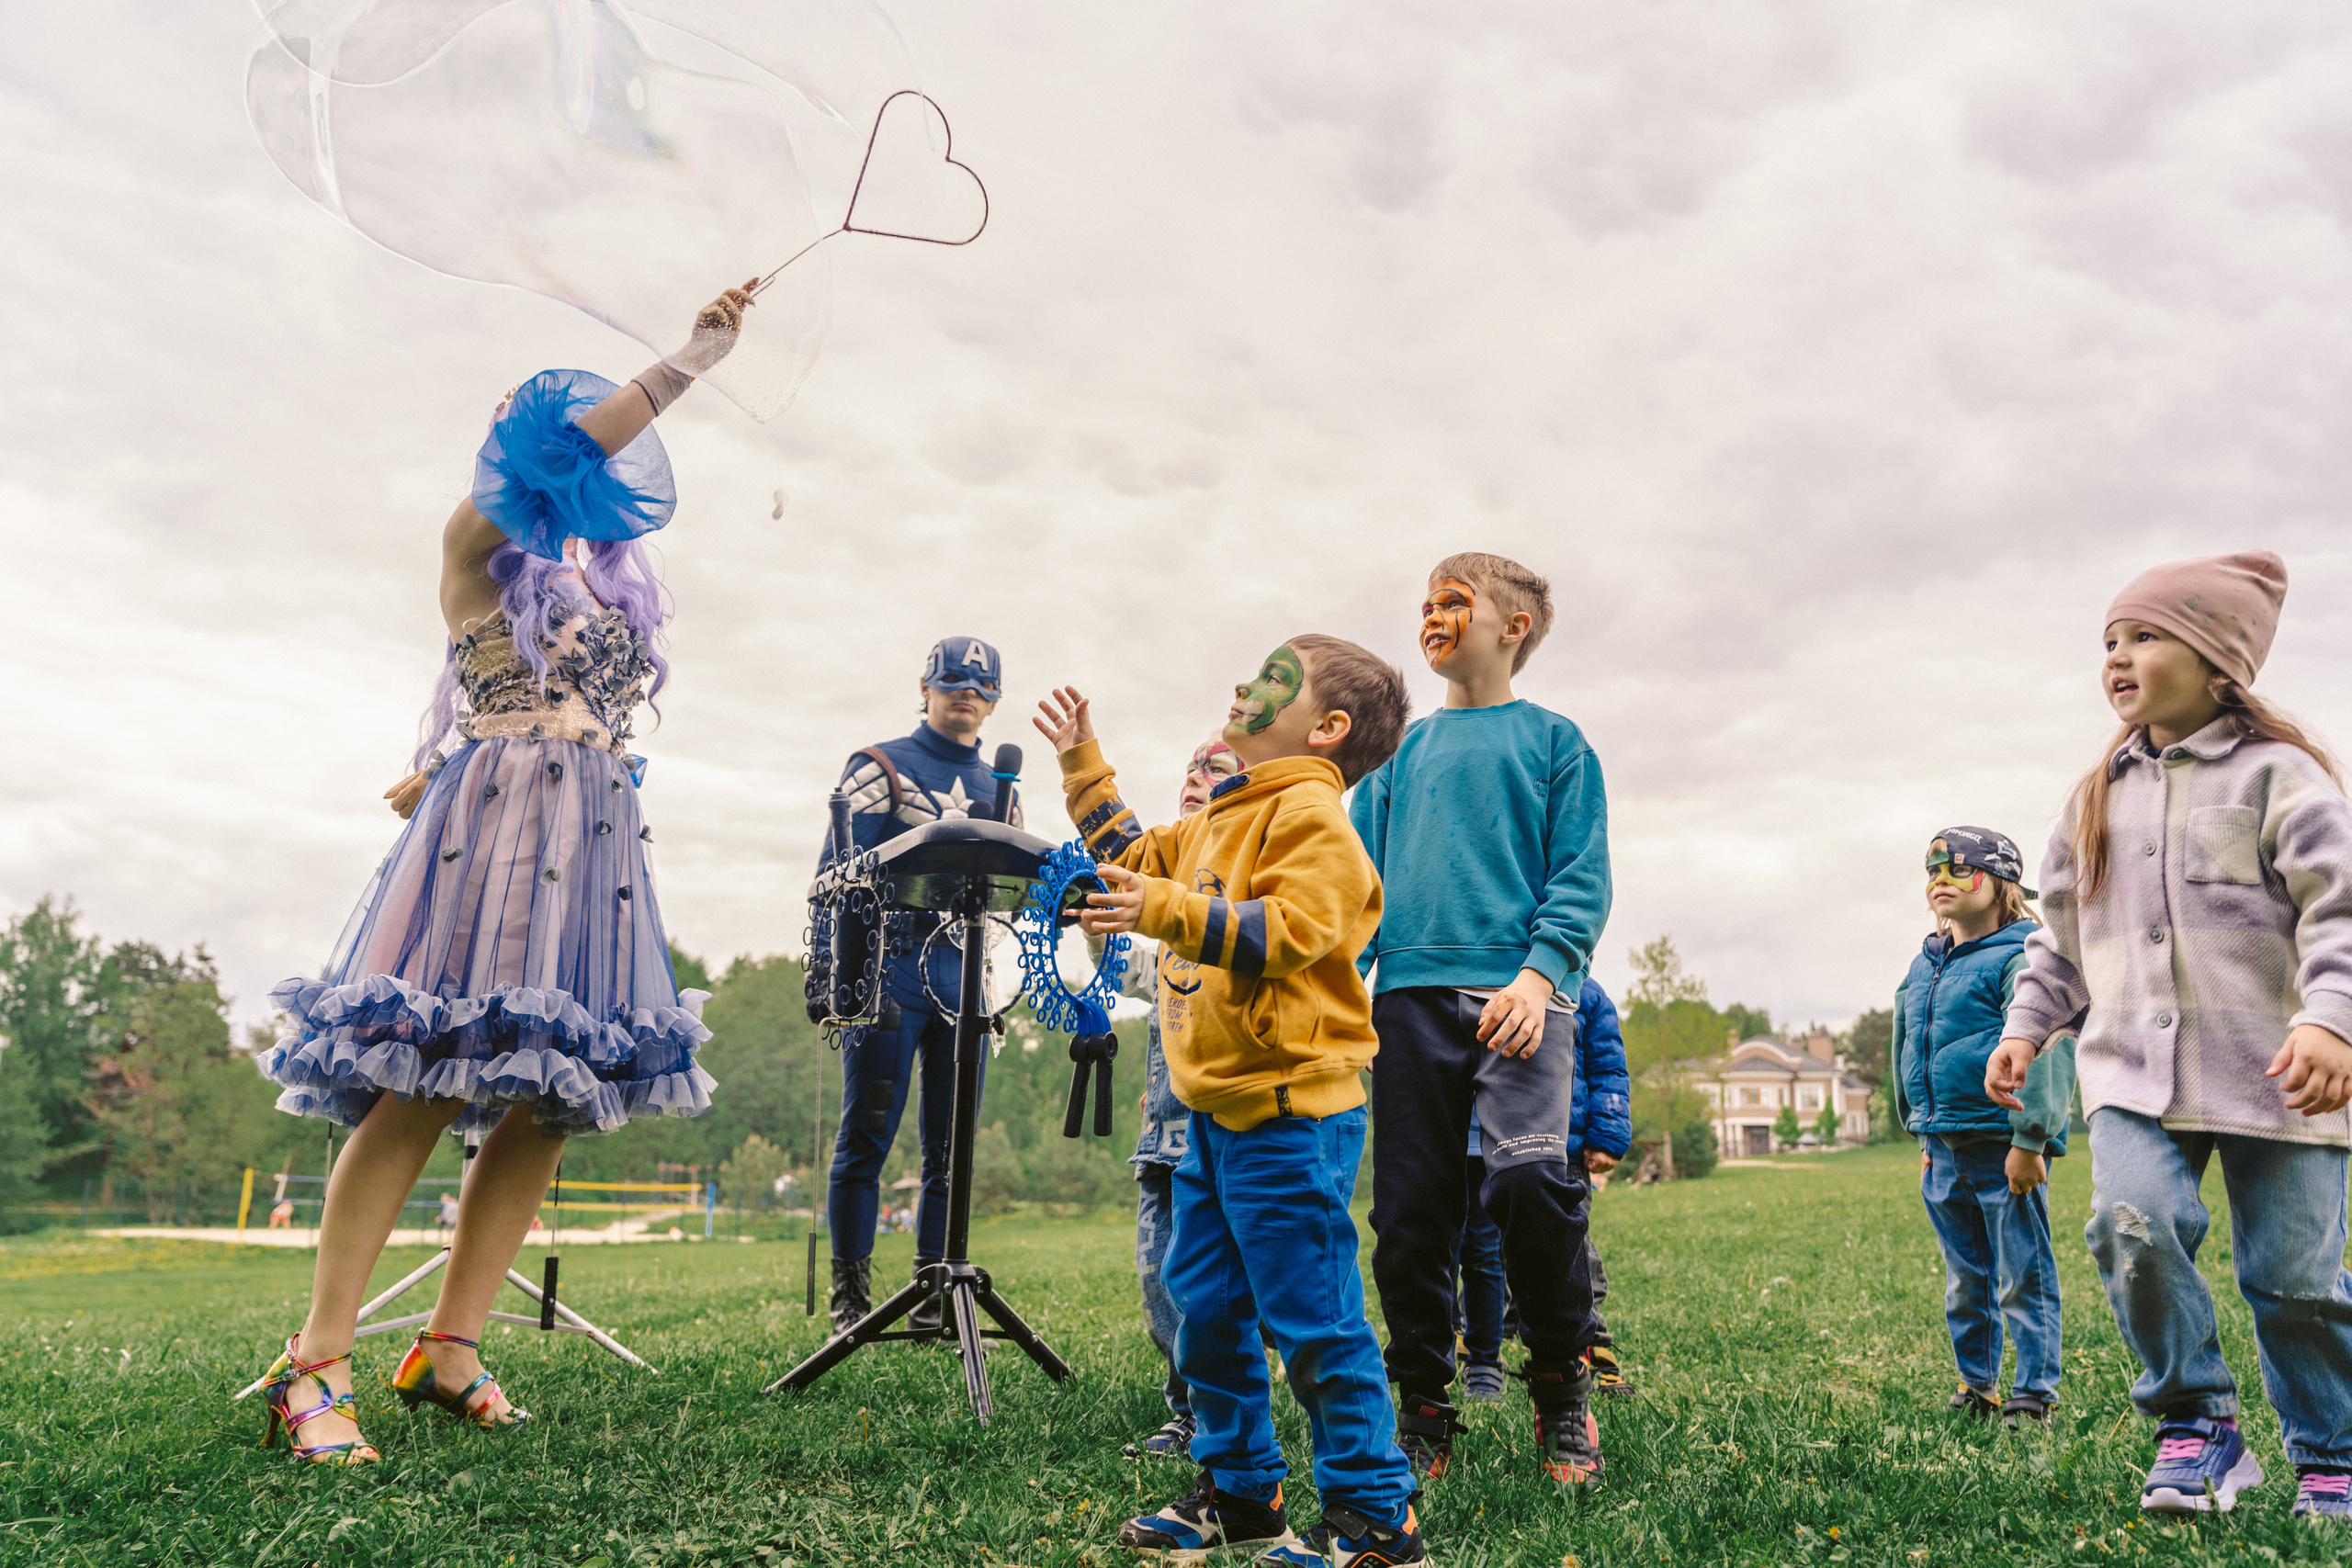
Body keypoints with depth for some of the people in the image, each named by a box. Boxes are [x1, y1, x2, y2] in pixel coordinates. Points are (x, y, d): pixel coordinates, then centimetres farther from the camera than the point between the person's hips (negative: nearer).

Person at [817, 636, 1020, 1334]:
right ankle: (851, 1295, 5)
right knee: (868, 1132, -3)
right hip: (892, 960, -4)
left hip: (963, 969, 5)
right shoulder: (881, 767, 5)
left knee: (951, 1142, 5)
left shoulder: (999, 790, 20)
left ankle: (934, 1295, 12)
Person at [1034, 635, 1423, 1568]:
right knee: (1207, 1312, 16)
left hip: (1291, 1113, -10)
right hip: (1216, 1110, 10)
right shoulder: (1219, 820, 17)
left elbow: (1289, 930, -24)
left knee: (1313, 1322, -3)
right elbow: (1135, 856, 32)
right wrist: (1084, 764, 31)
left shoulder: (1308, 812, -12)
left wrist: (1167, 913, -30)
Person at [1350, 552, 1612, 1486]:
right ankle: (1423, 1408, 17)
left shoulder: (1552, 741, 11)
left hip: (1518, 994, -3)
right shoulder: (1402, 753, 21)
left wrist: (1538, 972, -14)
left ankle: (1561, 1382, 3)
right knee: (1409, 1211, 1)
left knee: (1532, 1177, -21)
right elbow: (1362, 878, 19)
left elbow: (1581, 879, 3)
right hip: (1411, 992, 4)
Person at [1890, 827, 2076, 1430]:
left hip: (2004, 1149, -8)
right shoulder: (1924, 966, 15)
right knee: (1965, 1282, 16)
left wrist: (2029, 1140, -19)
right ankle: (1976, 1385, 27)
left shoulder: (2020, 958, -9)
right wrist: (1923, 1135, 21)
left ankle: (2033, 1395, 10)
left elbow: (2043, 1053, -16)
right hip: (1944, 1149, 8)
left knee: (2022, 1279, 0)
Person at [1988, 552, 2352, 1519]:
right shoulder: (2096, 797, 15)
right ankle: (2195, 1424, 0)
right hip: (2132, 1069, 4)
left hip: (2275, 1073, -3)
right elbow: (2059, 935, 21)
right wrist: (2026, 1027, 14)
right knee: (2133, 1225, -19)